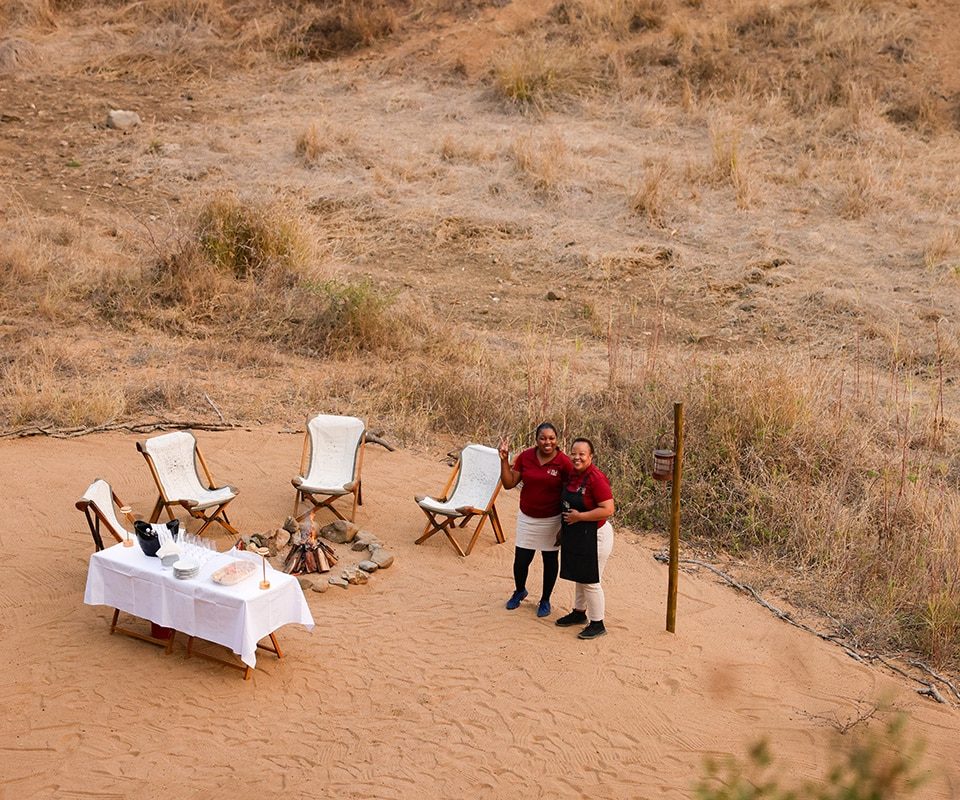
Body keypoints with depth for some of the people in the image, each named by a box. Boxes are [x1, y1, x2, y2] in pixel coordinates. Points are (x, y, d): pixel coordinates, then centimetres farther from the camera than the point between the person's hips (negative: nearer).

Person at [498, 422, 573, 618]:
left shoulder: (564, 462, -15)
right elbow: (509, 483, -2)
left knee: (550, 560, 12)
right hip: (527, 518, 2)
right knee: (521, 559, 5)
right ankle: (519, 591, 36)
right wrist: (504, 459, -14)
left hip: (551, 520, -2)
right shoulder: (525, 457, -5)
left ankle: (545, 600, 32)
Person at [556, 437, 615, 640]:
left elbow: (608, 509, -26)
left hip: (594, 536, -8)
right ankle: (579, 613, 38)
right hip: (574, 536, 8)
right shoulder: (572, 475, 4)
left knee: (590, 581, 1)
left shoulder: (596, 478, -22)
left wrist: (579, 516, -23)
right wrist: (563, 529, 19)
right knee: (579, 577, 22)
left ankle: (597, 624, 14)